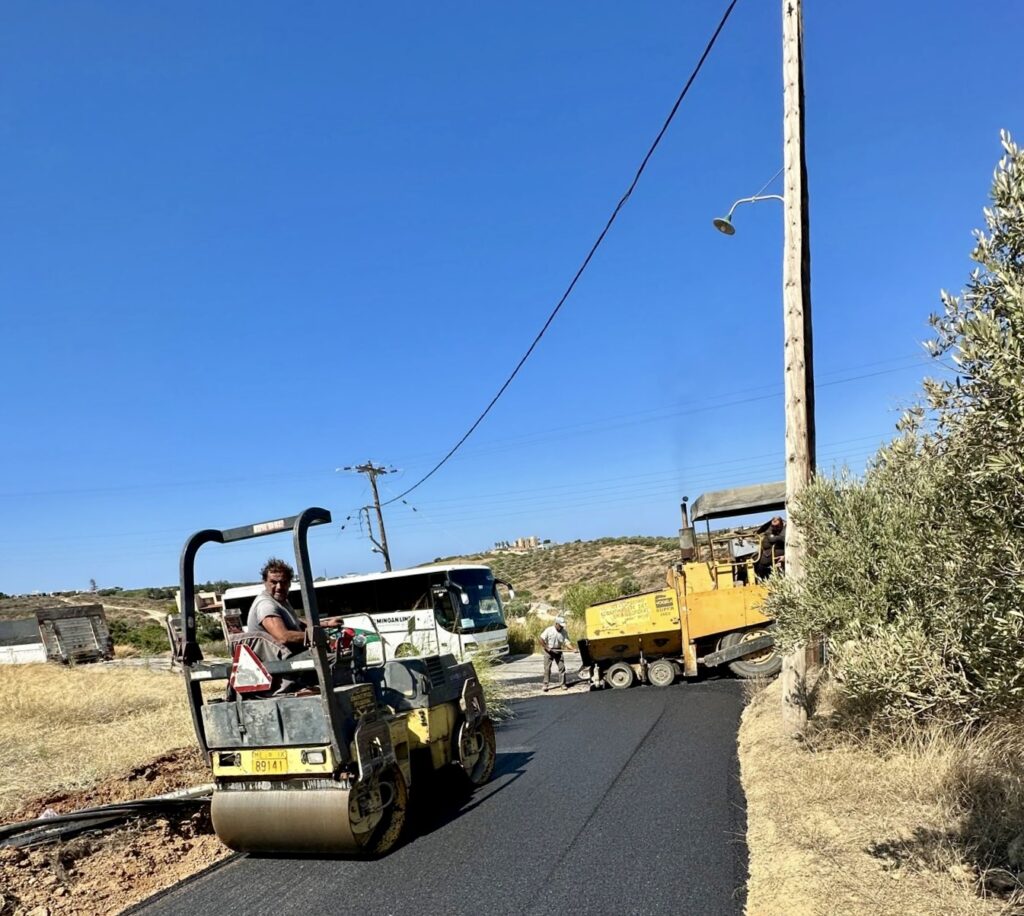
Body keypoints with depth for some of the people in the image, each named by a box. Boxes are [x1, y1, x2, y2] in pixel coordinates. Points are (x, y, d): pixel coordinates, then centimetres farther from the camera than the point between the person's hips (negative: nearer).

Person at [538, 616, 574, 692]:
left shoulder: (564, 632, -3)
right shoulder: (549, 630, -12)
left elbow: (566, 642, -8)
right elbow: (540, 638, -11)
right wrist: (546, 647, -14)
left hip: (558, 651, 3)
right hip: (549, 651, -3)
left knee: (562, 667, -1)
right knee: (547, 668, -2)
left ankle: (563, 684, 7)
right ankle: (545, 685, 3)